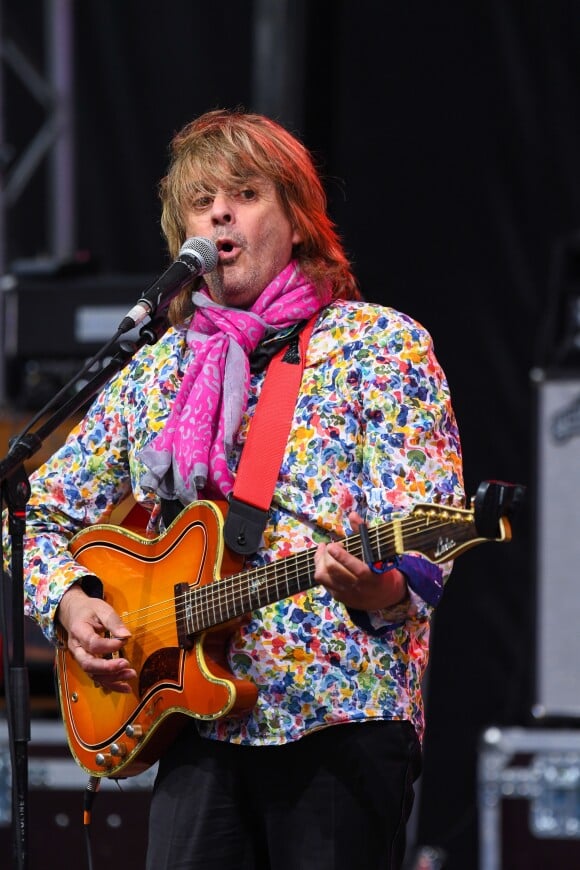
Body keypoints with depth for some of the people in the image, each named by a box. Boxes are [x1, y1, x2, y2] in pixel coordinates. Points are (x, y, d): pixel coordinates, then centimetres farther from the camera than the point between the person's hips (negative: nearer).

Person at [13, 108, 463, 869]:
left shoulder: (380, 343, 2)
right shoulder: (157, 370, 16)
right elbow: (41, 510, 23)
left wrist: (382, 592, -30)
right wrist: (69, 601, 2)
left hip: (341, 713, -4)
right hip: (198, 715, 4)